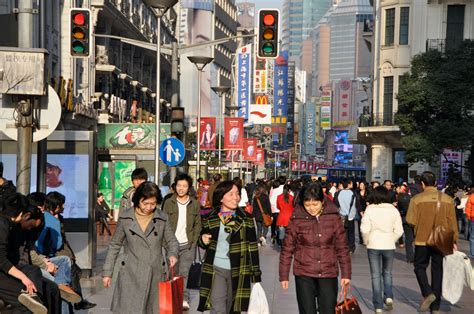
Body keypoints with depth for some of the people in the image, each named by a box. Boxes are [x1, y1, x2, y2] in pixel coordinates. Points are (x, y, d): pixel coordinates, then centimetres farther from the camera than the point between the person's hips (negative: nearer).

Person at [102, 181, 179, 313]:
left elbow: (171, 241, 10)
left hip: (154, 275, 1)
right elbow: (114, 245, 6)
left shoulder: (163, 218, 0)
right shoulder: (125, 218, -2)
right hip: (130, 275, -1)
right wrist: (107, 272, 5)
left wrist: (172, 253, -12)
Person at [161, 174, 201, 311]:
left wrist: (193, 242, -2)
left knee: (184, 272, -10)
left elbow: (197, 225, 7)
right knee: (173, 272, 7)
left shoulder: (195, 204, 4)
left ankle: (184, 299, -6)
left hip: (188, 244, -1)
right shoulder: (168, 203, 2)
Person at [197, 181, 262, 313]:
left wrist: (256, 275, 0)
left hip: (238, 272, 0)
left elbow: (253, 248, 2)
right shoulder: (211, 219, 3)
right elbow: (203, 243, 16)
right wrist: (203, 240, -9)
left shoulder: (246, 219, 1)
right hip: (216, 270, 0)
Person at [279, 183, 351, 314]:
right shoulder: (296, 219, -5)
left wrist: (346, 273, 3)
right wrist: (284, 276, 2)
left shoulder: (333, 217, -3)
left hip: (328, 274, 1)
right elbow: (287, 248, 1)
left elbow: (342, 247, 4)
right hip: (304, 274, -1)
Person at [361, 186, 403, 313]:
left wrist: (366, 241, 5)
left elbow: (365, 229, -12)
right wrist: (392, 240, 12)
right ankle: (388, 296, 1)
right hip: (389, 246, 1)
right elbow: (399, 231, -3)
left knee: (376, 275, 7)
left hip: (373, 246, -1)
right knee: (387, 273, 20)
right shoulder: (393, 210, -3)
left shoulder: (370, 209, -8)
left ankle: (378, 306, 6)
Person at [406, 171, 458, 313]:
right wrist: (454, 241, 8)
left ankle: (427, 293, -9)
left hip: (422, 240, -2)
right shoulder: (447, 199, -2)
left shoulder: (417, 199, -10)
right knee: (437, 271, 10)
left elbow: (411, 221, -12)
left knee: (420, 267, 15)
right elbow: (453, 223, 0)